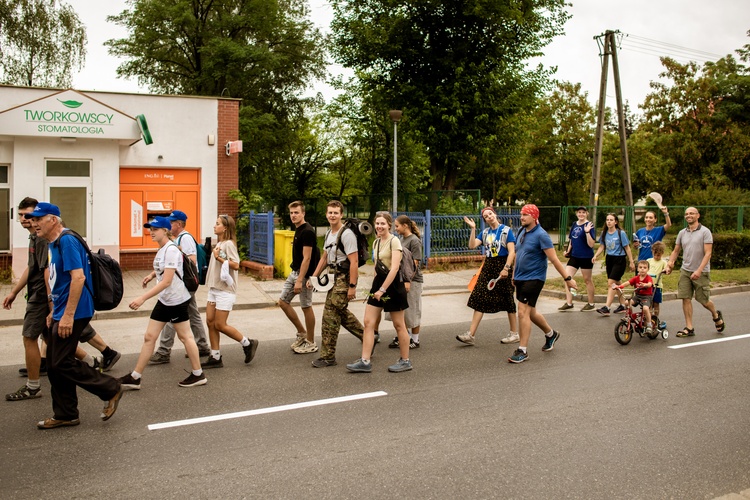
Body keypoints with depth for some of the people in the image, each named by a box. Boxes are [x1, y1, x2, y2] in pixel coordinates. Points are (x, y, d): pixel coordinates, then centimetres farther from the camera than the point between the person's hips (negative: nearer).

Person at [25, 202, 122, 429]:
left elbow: (78, 277, -24)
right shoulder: (53, 244, 15)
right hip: (61, 313, 10)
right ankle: (65, 415, 21)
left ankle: (111, 389, 5)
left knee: (62, 364, -8)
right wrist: (54, 312, 21)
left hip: (72, 314, -10)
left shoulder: (67, 241, -16)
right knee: (54, 366, 11)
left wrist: (68, 315, -26)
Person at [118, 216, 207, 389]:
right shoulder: (162, 249, 6)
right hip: (164, 300, 9)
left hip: (177, 300, -9)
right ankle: (135, 377, 14)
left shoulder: (171, 250, -21)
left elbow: (166, 281, -27)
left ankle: (198, 374, 18)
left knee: (184, 336, 4)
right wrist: (152, 274, 8)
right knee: (149, 337, 8)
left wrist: (143, 298, -31)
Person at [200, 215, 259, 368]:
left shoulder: (229, 244, -13)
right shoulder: (219, 244, 14)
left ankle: (248, 343, 11)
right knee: (210, 322, 5)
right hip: (214, 288, 9)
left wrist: (219, 258, -24)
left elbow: (236, 265, -23)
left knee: (220, 325, -5)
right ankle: (215, 357, 12)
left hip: (225, 290, -9)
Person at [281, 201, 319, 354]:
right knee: (283, 302, 10)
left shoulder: (307, 232, -18)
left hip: (304, 274, -10)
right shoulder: (298, 230, 12)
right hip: (294, 272, 10)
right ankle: (302, 333, 21)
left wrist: (300, 280, -24)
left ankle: (311, 343, 11)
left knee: (306, 307, -1)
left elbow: (307, 258, -22)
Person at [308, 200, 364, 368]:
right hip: (334, 278, 10)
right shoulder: (329, 234, 13)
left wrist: (352, 286, -22)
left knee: (330, 316, -7)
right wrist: (314, 277, 18)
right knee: (342, 313, 18)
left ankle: (328, 356, 2)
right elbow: (325, 258, 23)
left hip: (344, 279, -10)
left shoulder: (346, 234, -15)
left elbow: (354, 262, -19)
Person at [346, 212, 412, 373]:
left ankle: (405, 361, 17)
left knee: (399, 325, 4)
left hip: (392, 284, -8)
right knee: (368, 322, 1)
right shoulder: (376, 242, 11)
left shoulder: (394, 241, -14)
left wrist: (382, 289, -22)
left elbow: (394, 268, -21)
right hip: (378, 282, 8)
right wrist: (376, 286, 13)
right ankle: (365, 362, 3)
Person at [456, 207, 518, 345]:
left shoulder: (506, 230, -6)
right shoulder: (485, 232, 10)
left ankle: (515, 334, 19)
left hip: (502, 266, -5)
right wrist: (473, 229, -4)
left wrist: (506, 268, -21)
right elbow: (472, 245, 1)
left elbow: (512, 252, -12)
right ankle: (470, 335, -2)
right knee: (479, 299, -1)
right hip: (488, 267, 5)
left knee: (507, 300, 4)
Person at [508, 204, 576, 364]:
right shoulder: (522, 232, 7)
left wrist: (568, 278, -16)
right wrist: (514, 274, 20)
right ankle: (551, 334, 43)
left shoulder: (541, 235, -16)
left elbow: (554, 259, -17)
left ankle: (523, 351, -2)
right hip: (520, 278, 8)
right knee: (530, 311, 19)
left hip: (534, 278, -8)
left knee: (523, 312, -11)